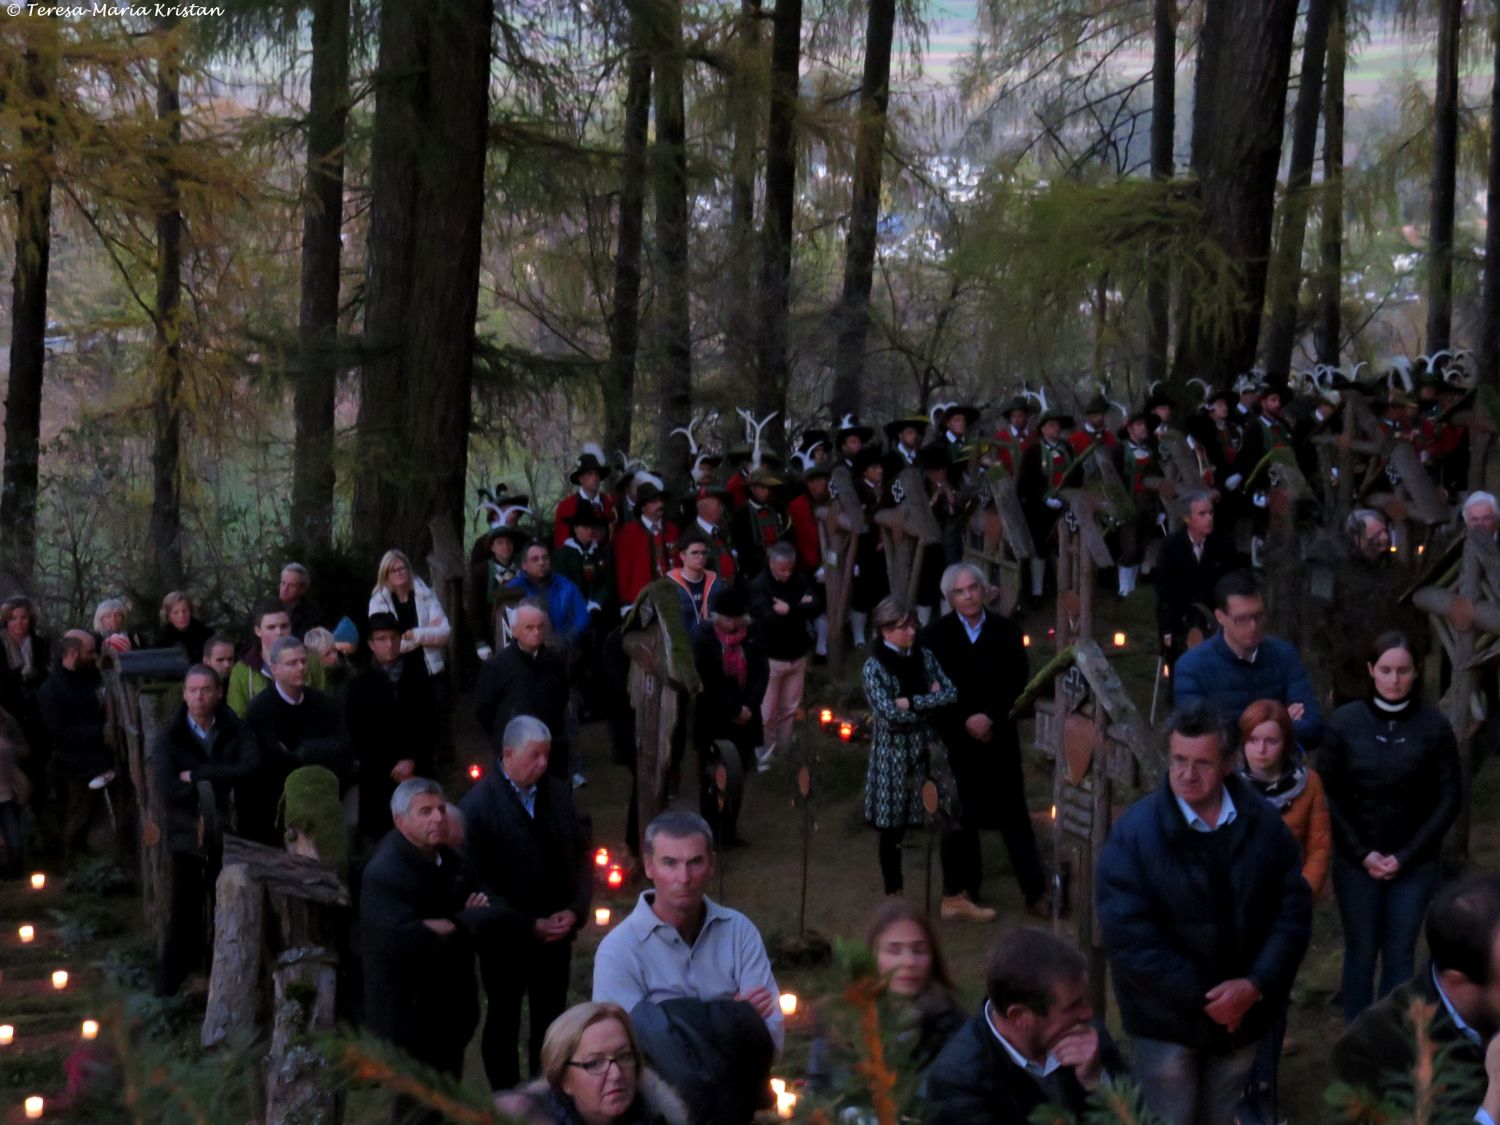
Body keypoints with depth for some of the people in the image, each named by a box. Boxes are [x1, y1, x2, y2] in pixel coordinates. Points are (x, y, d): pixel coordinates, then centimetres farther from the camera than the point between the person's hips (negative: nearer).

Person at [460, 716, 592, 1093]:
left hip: (557, 933, 4)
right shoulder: (477, 805, -15)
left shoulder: (559, 793, -2)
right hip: (506, 940, -3)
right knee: (503, 1023, 14)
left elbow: (581, 855, 6)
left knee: (550, 1021, 13)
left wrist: (576, 910, -8)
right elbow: (474, 882, -16)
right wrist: (528, 926, -17)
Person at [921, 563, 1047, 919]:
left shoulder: (1007, 631, 3)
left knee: (1015, 815, 2)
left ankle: (1035, 892, 5)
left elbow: (1017, 684, 0)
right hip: (956, 740, -1)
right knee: (961, 817, 4)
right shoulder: (934, 636, -1)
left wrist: (990, 717, -13)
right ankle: (963, 890, 16)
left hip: (999, 738, 1)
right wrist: (966, 722, -13)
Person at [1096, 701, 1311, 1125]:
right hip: (1166, 1019, -3)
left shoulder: (1264, 823, -5)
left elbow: (1294, 911, -3)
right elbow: (1129, 937, -20)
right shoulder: (1134, 832, -17)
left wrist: (1255, 985, -16)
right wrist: (1203, 997, -18)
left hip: (1241, 1012, 4)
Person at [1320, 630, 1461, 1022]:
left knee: (1400, 955, 6)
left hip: (1415, 863, 0)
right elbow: (1328, 793, -2)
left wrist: (1406, 856, -8)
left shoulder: (1434, 725, -7)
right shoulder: (1345, 721, -6)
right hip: (1356, 861, 0)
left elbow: (1449, 798, -2)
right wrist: (1362, 853, -8)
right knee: (1361, 952, 7)